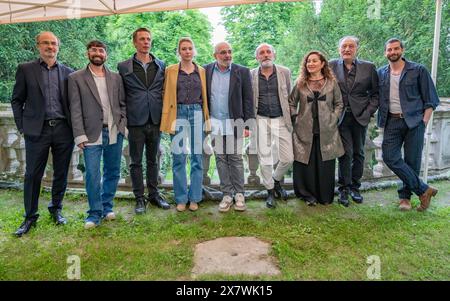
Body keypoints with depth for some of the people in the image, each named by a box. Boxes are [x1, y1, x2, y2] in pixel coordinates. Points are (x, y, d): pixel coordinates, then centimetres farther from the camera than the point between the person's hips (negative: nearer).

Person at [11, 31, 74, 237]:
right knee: (33, 175, 3)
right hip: (37, 130, -1)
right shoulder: (25, 69, 6)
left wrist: (75, 125, 3)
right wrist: (22, 126, 0)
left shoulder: (68, 72, 9)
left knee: (61, 174, 9)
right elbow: (16, 100, 7)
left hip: (63, 129, 2)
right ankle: (30, 216, 17)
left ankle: (56, 209, 27)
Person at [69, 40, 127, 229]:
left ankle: (107, 206, 27)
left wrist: (123, 125, 1)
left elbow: (122, 104, 13)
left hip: (115, 132, 3)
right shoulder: (76, 78, 3)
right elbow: (75, 109, -2)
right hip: (92, 134, -3)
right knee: (92, 175, -3)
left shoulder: (116, 77, 11)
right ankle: (95, 213, 13)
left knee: (112, 172, 11)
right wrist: (80, 135, -9)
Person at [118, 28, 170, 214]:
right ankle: (140, 198, 16)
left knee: (153, 160, 12)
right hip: (136, 121, -2)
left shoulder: (161, 66, 8)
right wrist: (123, 118, 0)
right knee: (136, 161, 5)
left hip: (155, 120, 2)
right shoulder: (124, 67, 2)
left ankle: (154, 194, 24)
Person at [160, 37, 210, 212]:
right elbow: (166, 96, 7)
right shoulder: (170, 70, 6)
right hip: (178, 114, -1)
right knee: (178, 158, 1)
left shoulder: (201, 71, 11)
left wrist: (207, 118, 6)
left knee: (197, 157, 2)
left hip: (197, 113, 1)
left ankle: (194, 198, 14)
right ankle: (181, 199, 13)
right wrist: (167, 120, 0)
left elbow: (205, 96, 12)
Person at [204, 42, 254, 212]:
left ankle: (239, 194, 16)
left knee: (235, 158, 3)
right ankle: (227, 194, 18)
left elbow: (248, 100, -1)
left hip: (234, 123, -2)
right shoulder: (206, 71, 5)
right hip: (215, 123, 2)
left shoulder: (242, 72, -1)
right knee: (221, 159, 7)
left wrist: (248, 124, -5)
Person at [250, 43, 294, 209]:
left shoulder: (285, 72, 4)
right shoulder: (251, 75, 2)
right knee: (264, 159, 5)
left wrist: (291, 119, 5)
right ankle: (270, 190, 25)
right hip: (261, 120, 0)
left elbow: (289, 97, 7)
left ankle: (276, 180, 31)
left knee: (288, 158, 1)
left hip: (281, 120, 1)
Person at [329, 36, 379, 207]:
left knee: (358, 154, 9)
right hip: (340, 117, -2)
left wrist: (369, 112, -2)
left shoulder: (368, 67, 5)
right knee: (346, 153, -5)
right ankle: (344, 189, 9)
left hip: (361, 117, 2)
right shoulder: (331, 66, 2)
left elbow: (375, 93, 8)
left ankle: (355, 187, 24)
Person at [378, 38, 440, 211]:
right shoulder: (380, 74, 10)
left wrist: (424, 121, -7)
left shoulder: (418, 70, 2)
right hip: (392, 122, 3)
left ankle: (405, 195, 19)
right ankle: (424, 190, 4)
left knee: (412, 161, 1)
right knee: (390, 157, -9)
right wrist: (382, 119, 2)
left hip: (414, 121, -2)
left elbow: (430, 99, 2)